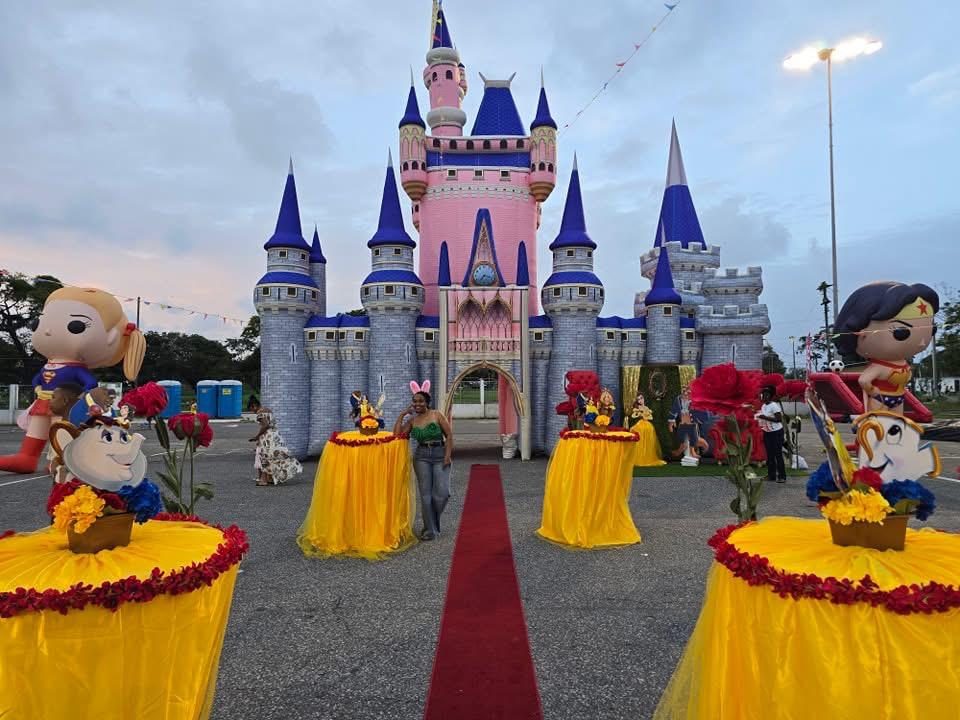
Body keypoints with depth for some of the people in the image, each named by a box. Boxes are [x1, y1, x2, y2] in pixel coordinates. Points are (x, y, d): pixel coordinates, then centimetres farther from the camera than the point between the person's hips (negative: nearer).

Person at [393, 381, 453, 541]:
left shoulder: (437, 415, -2)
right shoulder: (412, 420, 6)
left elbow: (449, 435, -3)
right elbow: (397, 434, -5)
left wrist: (448, 455, -12)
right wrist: (402, 414, -3)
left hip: (440, 455, -2)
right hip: (422, 457, 2)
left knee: (442, 493, -7)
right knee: (425, 494, 2)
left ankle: (434, 523, 21)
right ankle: (430, 529, 11)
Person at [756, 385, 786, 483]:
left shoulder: (774, 405, -16)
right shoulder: (763, 406, 8)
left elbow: (779, 419, -23)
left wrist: (765, 417, -26)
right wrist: (758, 418, 1)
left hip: (776, 432, -8)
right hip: (767, 432, 8)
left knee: (778, 454, -5)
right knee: (770, 455, 12)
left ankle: (782, 476, 1)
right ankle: (771, 475, 19)